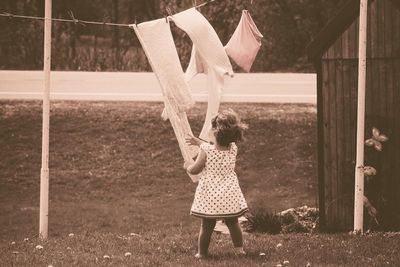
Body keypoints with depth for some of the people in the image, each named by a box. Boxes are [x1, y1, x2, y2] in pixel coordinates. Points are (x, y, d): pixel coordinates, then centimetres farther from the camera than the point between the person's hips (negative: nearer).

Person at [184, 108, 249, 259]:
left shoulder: (205, 150, -16)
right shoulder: (233, 149, -2)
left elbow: (195, 170, -5)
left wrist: (187, 166, 18)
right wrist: (198, 142, 29)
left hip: (209, 195, -3)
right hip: (229, 195, 3)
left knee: (207, 225, 6)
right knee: (233, 223, 15)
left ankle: (202, 252, 13)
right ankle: (239, 248, 16)